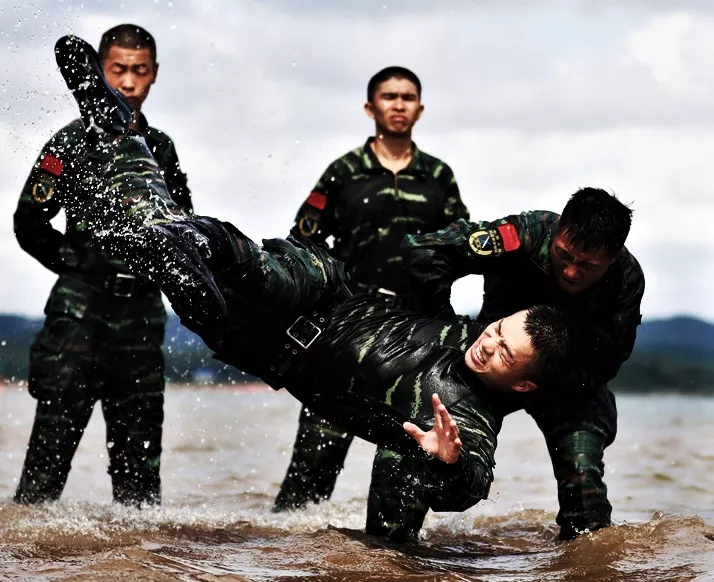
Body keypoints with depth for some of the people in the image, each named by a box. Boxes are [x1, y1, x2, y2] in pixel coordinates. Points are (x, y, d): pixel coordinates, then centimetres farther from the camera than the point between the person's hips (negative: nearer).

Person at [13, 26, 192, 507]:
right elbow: (29, 223, -1)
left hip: (142, 312, 5)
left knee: (140, 449, 7)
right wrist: (82, 266, -6)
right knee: (55, 436, -10)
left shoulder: (160, 147, 15)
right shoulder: (74, 141, 0)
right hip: (82, 305, -5)